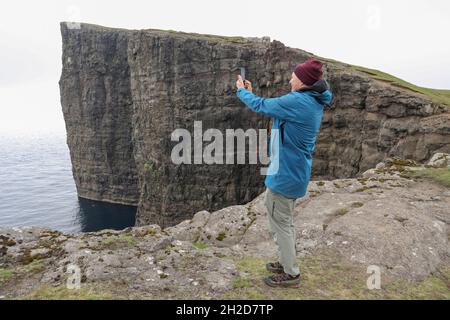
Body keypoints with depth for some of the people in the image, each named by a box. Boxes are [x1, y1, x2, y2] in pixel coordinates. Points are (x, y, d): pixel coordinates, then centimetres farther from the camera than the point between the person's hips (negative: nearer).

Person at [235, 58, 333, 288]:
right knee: (283, 218, 23)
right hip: (295, 170, 10)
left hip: (286, 172, -10)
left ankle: (291, 274, 19)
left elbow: (261, 106, -11)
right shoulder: (313, 102, 8)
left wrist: (241, 90, 6)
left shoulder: (297, 101, -22)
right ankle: (287, 262, 38)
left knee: (280, 221, 4)